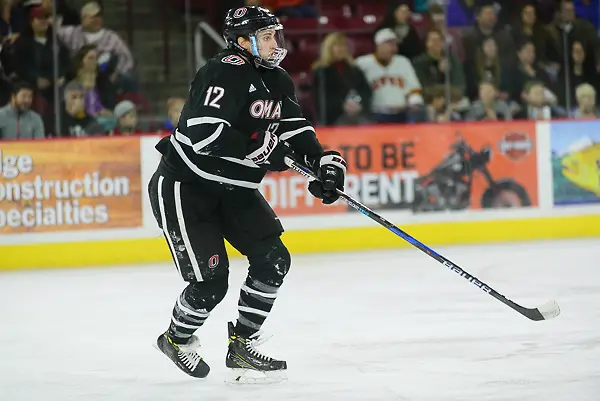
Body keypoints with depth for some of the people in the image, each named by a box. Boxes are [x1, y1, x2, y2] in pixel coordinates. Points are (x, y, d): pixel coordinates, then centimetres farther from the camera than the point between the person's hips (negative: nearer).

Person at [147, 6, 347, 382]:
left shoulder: (277, 81, 5)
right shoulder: (225, 73, -23)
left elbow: (296, 127, 10)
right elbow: (204, 133, -33)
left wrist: (324, 161, -8)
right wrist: (261, 148, -30)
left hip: (234, 189, 9)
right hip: (185, 185, -9)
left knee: (274, 260, -2)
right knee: (211, 282, -10)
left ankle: (242, 345, 12)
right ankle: (177, 338, 20)